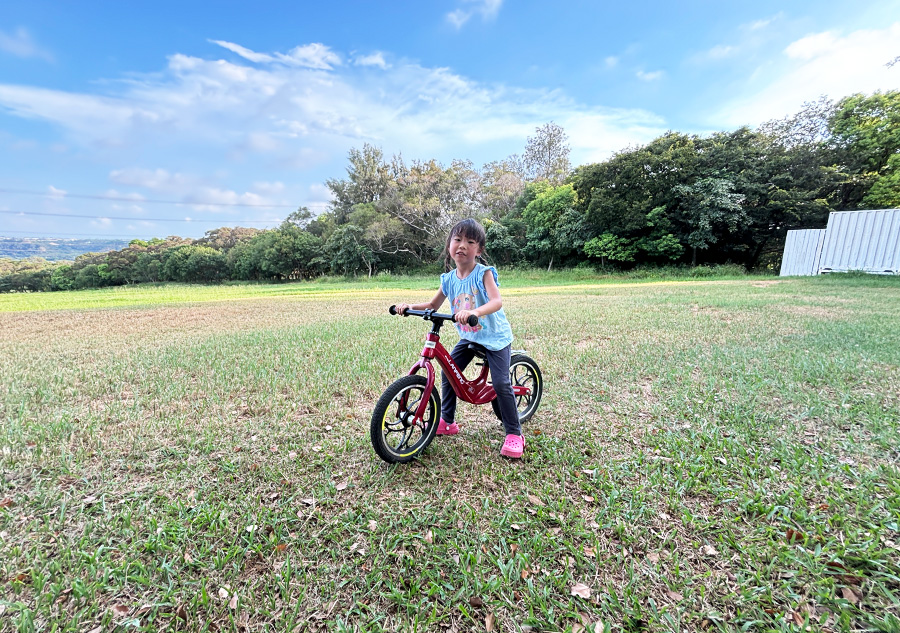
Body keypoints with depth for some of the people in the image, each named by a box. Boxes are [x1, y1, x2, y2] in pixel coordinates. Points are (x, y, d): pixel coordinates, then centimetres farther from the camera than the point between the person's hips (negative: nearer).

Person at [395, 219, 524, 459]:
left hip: (495, 337, -5)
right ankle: (447, 422, 20)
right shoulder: (449, 279, -3)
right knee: (448, 373, 0)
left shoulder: (484, 273, -19)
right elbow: (433, 305, 8)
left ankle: (514, 434, 6)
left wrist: (473, 312, -53)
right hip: (468, 337, 6)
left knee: (501, 383, -12)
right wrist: (409, 306, -9)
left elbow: (497, 301, -35)